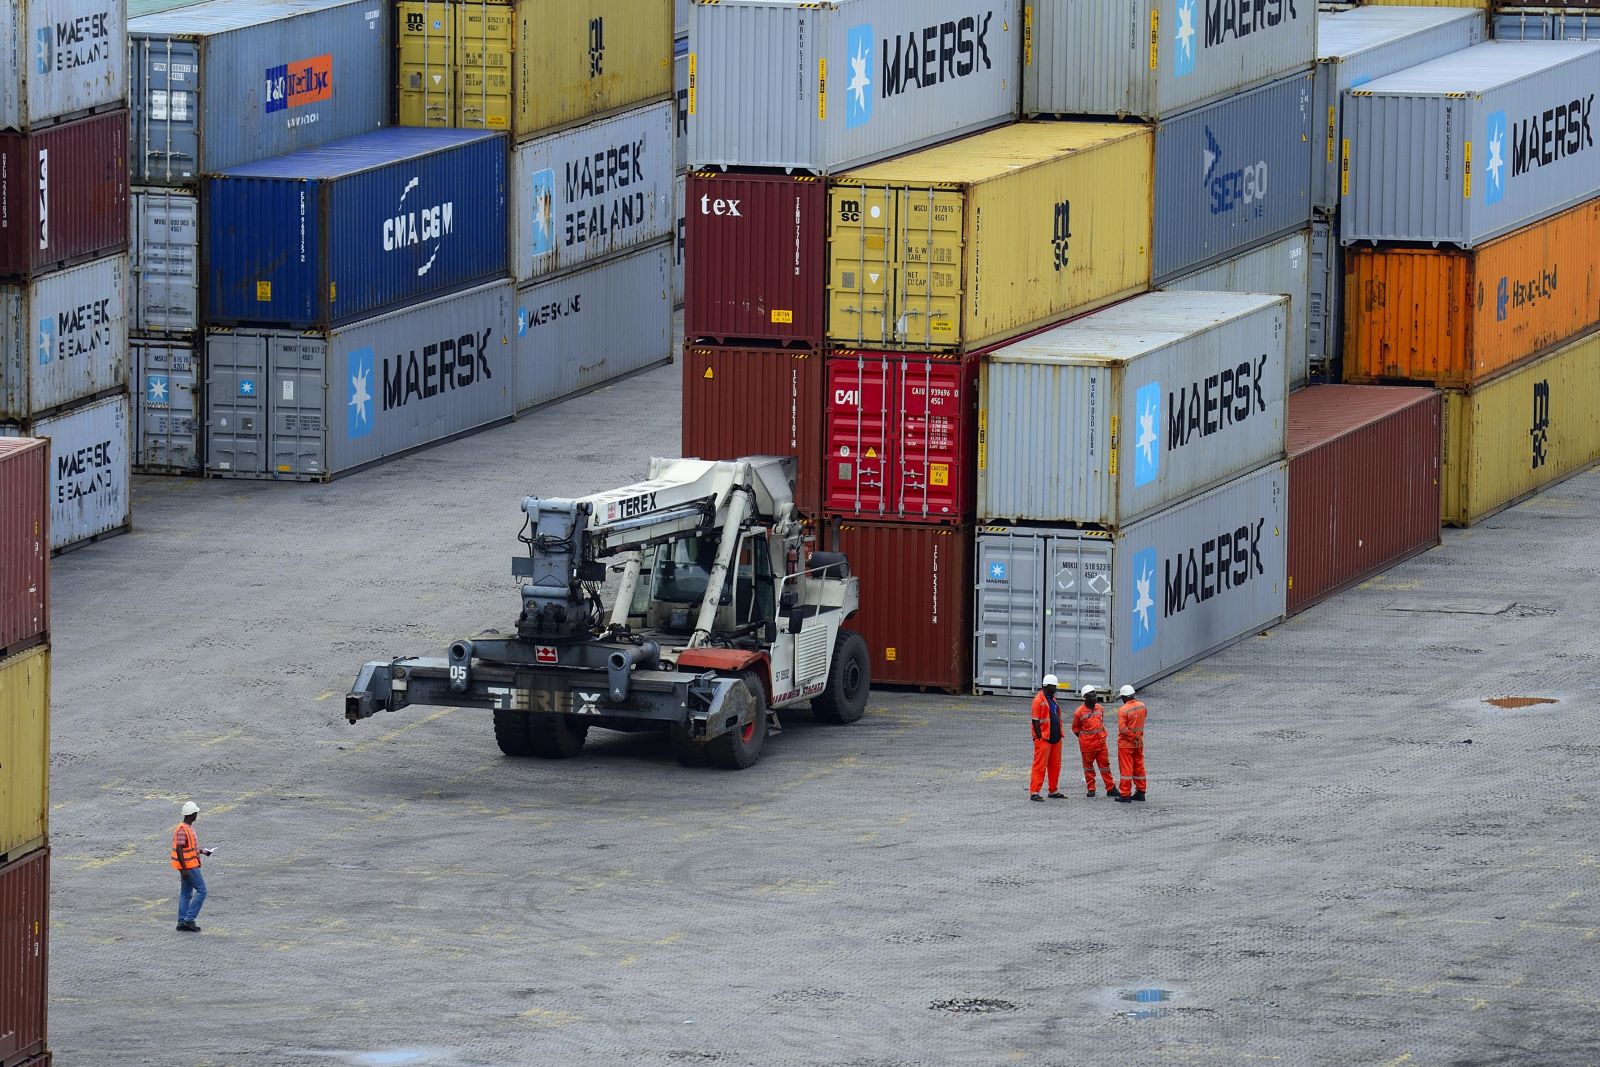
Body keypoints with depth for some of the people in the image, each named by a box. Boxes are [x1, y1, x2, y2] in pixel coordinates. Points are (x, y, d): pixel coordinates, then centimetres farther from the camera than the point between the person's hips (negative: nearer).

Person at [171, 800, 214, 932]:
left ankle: (182, 922, 11)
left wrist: (202, 851, 14)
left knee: (186, 894, 10)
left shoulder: (188, 827, 11)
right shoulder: (182, 829, -19)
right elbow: (179, 849, -24)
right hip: (189, 866, -10)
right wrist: (184, 869, -24)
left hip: (189, 866, 10)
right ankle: (189, 919, -9)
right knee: (201, 891, -7)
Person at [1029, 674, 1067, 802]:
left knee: (1055, 766, 13)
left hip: (1055, 739, 9)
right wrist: (1039, 737, -17)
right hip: (1043, 739, -9)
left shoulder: (1052, 699, 16)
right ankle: (1034, 792, -7)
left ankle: (1053, 791, 22)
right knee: (1040, 766, -8)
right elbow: (1035, 721, -14)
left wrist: (1059, 735, 18)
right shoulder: (1039, 700, -11)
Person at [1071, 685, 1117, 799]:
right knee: (1088, 766, 7)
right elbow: (1075, 728, 1)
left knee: (1105, 765, 5)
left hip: (1101, 742, 4)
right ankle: (1091, 789, 16)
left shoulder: (1099, 708, 5)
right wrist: (1083, 738, 4)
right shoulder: (1079, 712, -12)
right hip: (1087, 745, -4)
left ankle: (1111, 788, 9)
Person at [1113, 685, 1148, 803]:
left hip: (1126, 743, -6)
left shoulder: (1123, 710, -21)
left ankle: (1125, 794, 0)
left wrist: (1133, 737, -17)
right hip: (1139, 743, 6)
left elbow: (1123, 729, -26)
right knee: (1139, 767, 16)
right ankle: (1140, 792, 22)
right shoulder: (1142, 706, -1)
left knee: (1126, 768, -1)